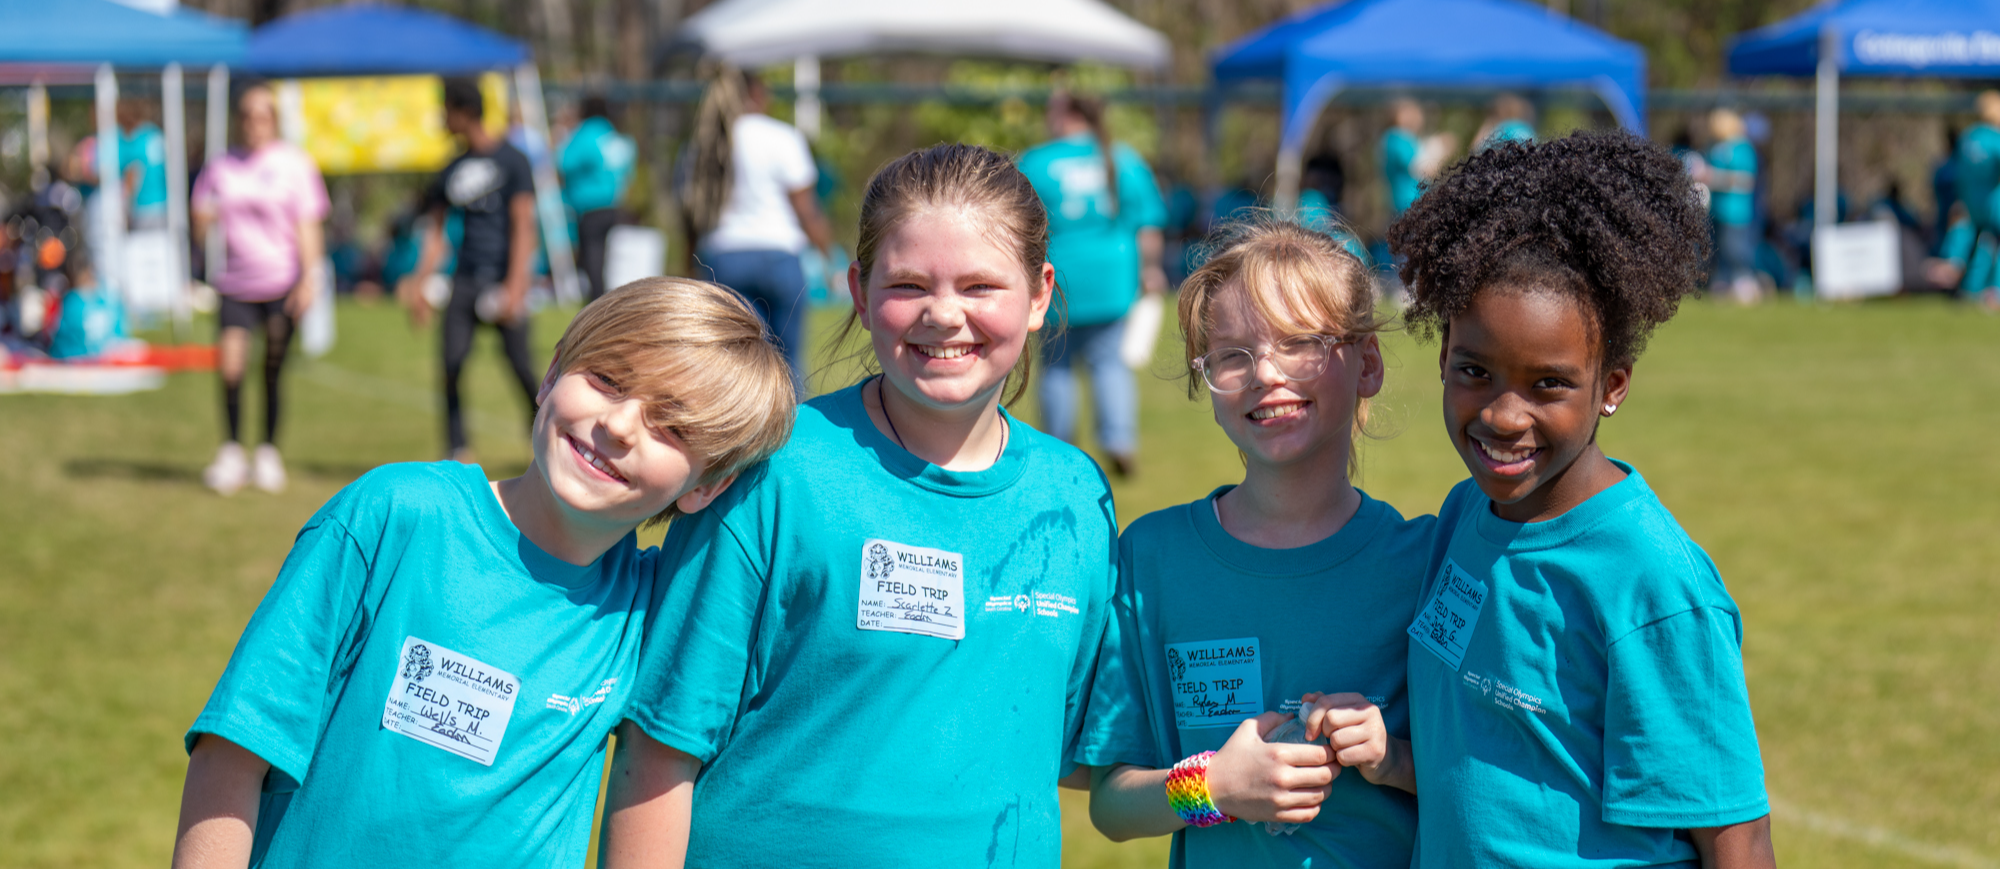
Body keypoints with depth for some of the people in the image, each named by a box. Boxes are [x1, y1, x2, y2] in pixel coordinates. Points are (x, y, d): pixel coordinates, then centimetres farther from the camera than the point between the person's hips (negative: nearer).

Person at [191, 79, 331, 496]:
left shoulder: (294, 162, 2)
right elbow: (201, 227, 14)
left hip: (283, 281, -2)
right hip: (235, 282, 2)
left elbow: (307, 226, 0)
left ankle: (269, 453, 17)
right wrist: (205, 221, -10)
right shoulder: (220, 167, 10)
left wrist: (309, 278, -10)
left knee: (274, 367, 2)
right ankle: (231, 452, 1)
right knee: (229, 363, -12)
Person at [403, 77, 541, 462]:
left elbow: (523, 227, -7)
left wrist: (515, 285, -16)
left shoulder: (511, 160, -2)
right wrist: (418, 284, 9)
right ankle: (456, 450, -1)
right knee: (452, 365, -7)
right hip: (465, 281, 5)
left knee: (521, 367, -4)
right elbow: (436, 231, 18)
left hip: (503, 280, -5)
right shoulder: (453, 170, 14)